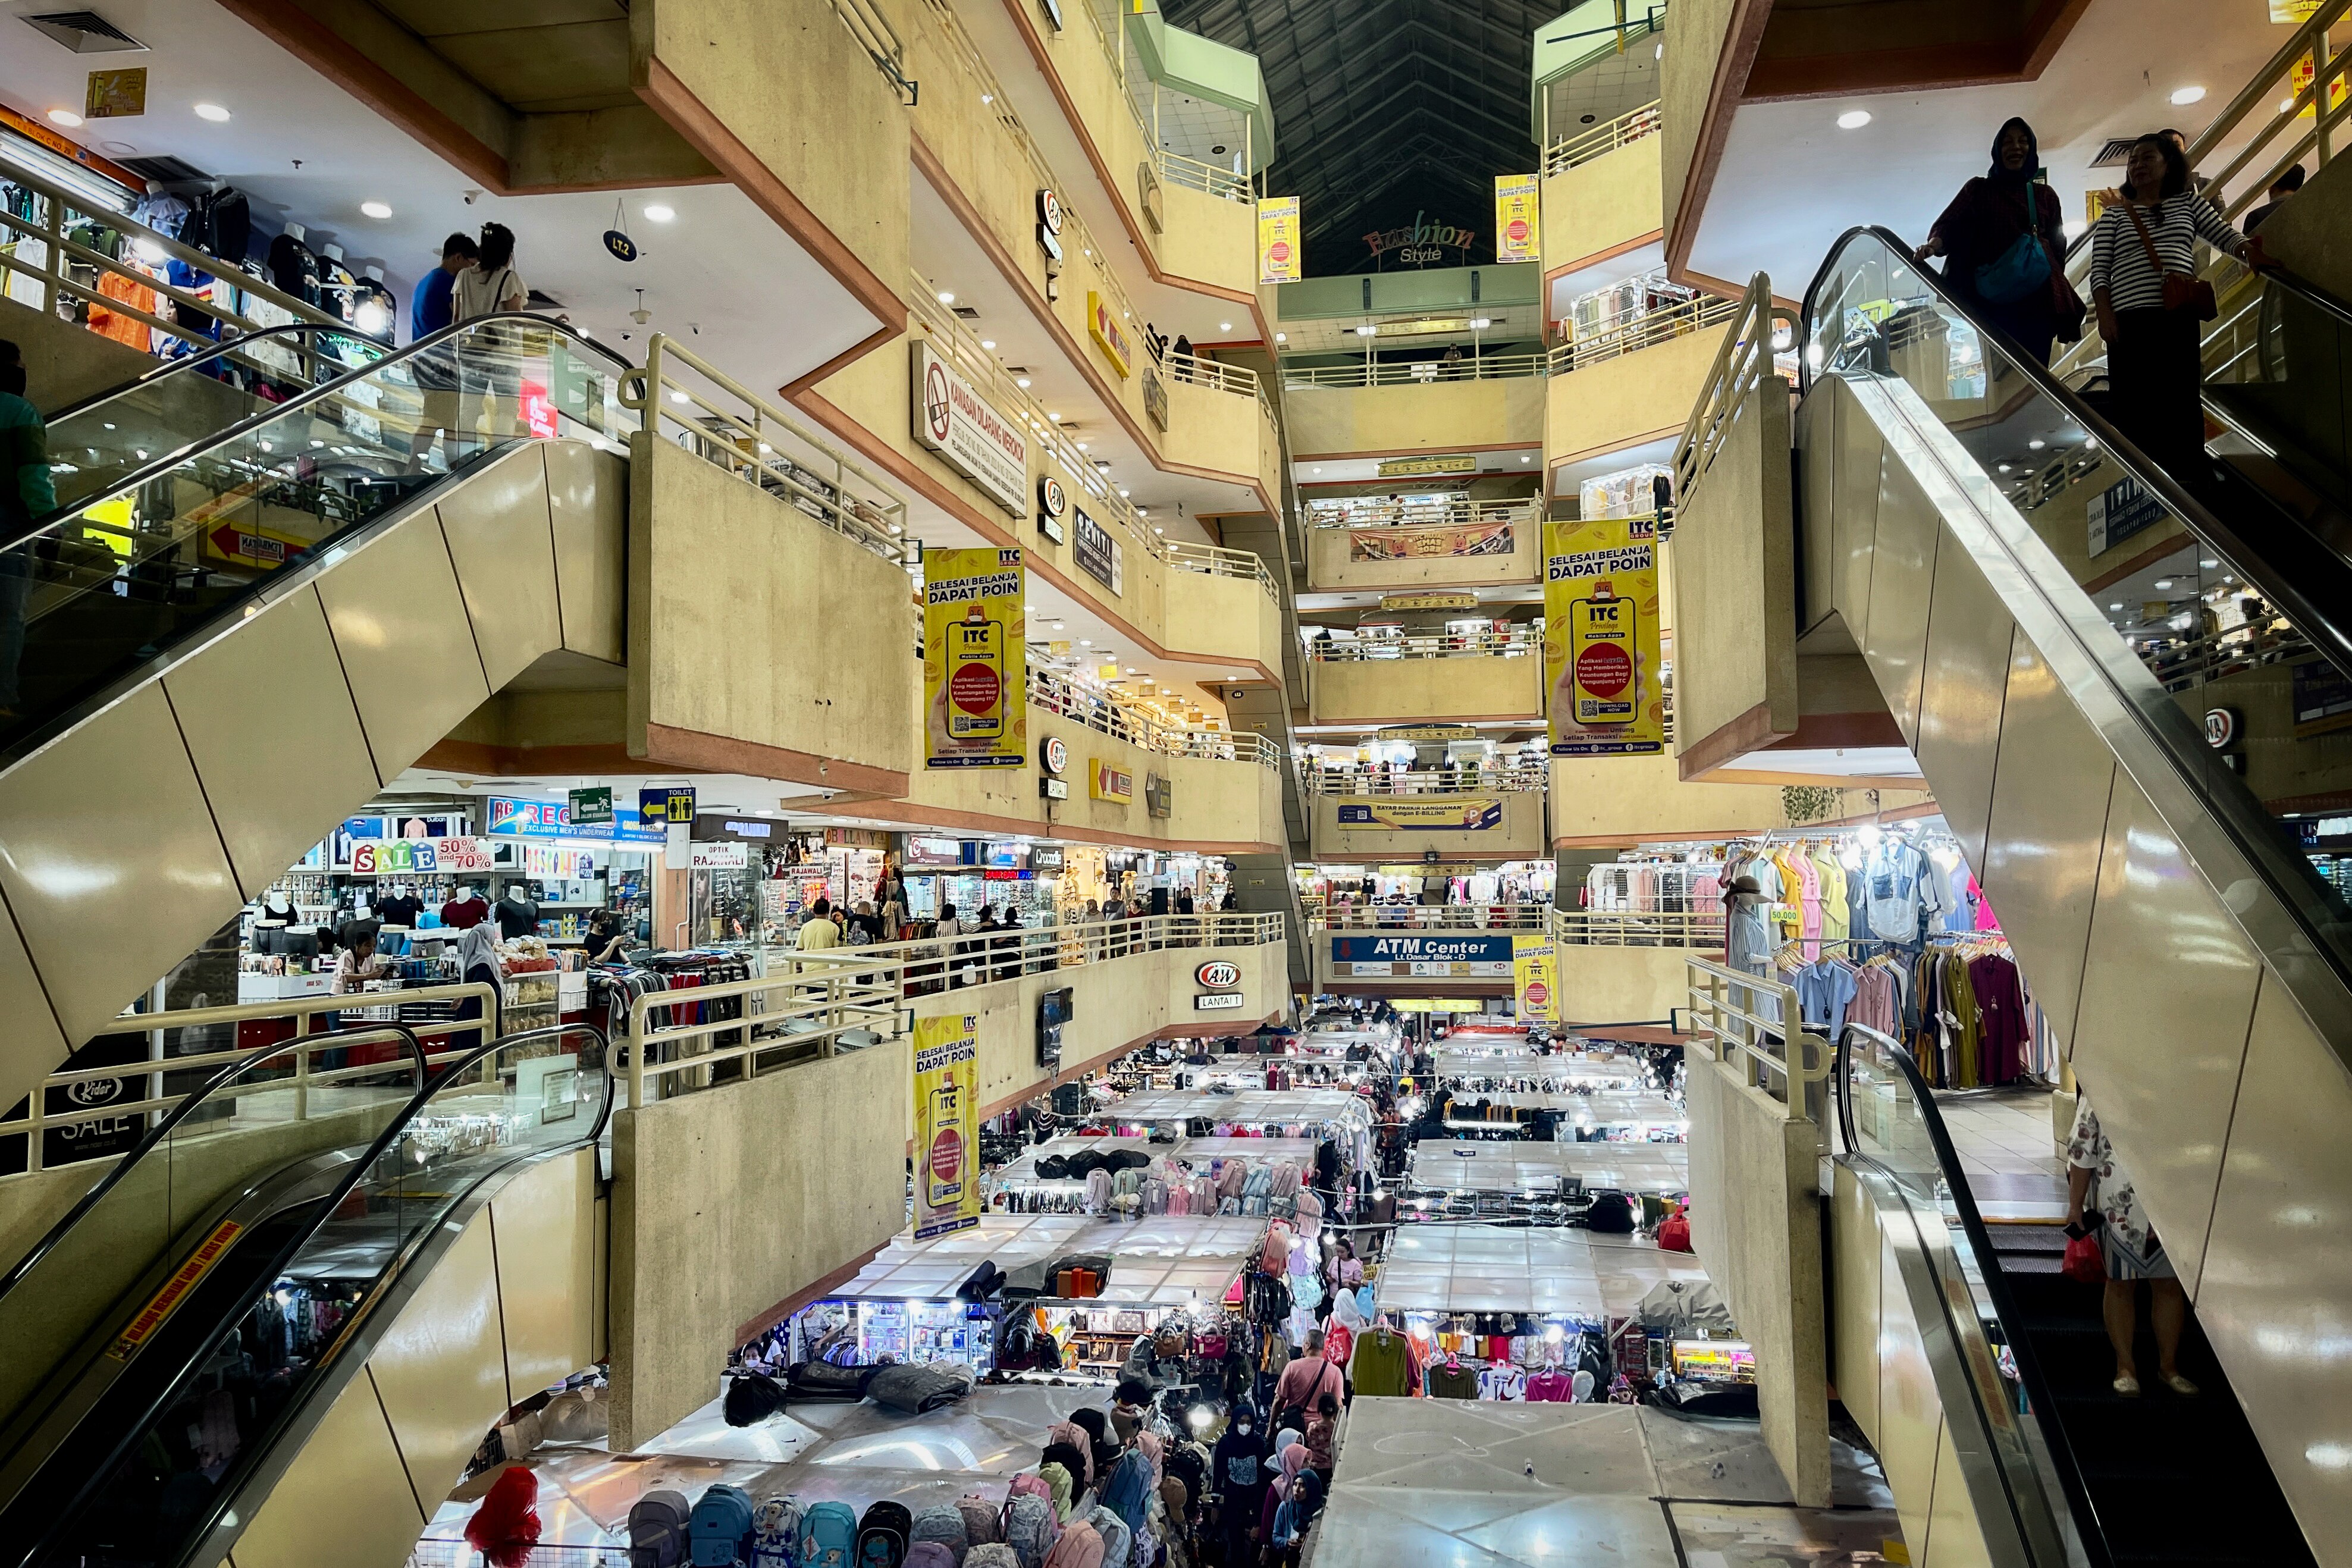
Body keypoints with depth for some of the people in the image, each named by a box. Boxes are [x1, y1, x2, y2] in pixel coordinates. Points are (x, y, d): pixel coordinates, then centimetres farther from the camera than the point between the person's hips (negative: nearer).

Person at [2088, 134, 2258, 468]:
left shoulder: (2188, 203, 19)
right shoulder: (2114, 215, 13)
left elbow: (2226, 235, 13)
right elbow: (2099, 270, 6)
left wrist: (2250, 252, -10)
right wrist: (2105, 315, -8)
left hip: (2180, 315, 2)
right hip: (2131, 318, -2)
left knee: (2183, 400, -2)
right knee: (2136, 404, -8)